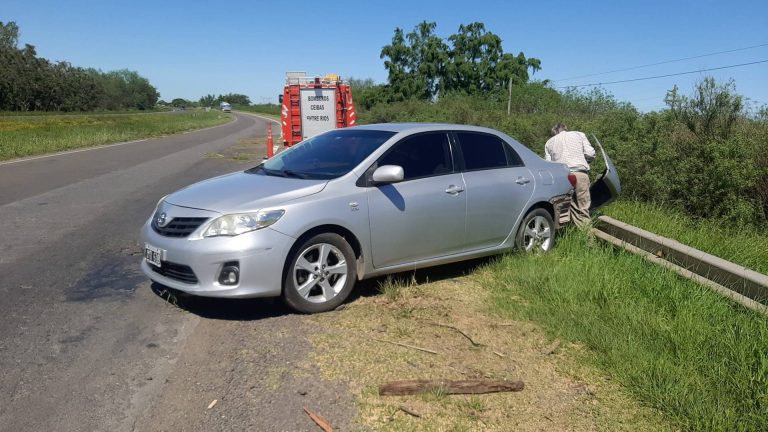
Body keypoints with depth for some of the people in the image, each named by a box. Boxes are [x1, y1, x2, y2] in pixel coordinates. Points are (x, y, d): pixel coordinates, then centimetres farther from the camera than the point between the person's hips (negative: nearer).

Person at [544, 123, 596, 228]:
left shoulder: (549, 142, 22)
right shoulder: (579, 135, 20)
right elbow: (590, 154, 9)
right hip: (580, 173, -1)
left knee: (572, 207, 5)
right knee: (583, 207, 1)